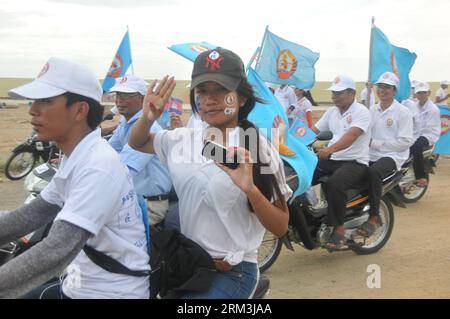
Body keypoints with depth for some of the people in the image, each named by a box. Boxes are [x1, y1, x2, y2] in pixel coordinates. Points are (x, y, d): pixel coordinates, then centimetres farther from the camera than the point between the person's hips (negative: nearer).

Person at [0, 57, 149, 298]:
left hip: (112, 292, -8)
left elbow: (57, 251, -34)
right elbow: (35, 212, 11)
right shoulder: (75, 159, 5)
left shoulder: (99, 166, -25)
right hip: (82, 284, 8)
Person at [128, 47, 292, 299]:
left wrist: (250, 189, -28)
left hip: (233, 271, -5)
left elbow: (280, 228, -10)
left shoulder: (258, 148, -11)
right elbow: (137, 143, 20)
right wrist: (148, 118, -2)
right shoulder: (182, 140, 2)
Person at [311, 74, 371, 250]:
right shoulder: (331, 111, 16)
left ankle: (339, 230, -22)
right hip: (331, 160, 7)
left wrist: (329, 149, -42)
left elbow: (351, 136, -26)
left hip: (355, 162, -7)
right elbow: (314, 131, 14)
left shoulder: (361, 111, -9)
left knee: (334, 184, -36)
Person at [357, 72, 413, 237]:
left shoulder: (403, 112, 0)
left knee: (373, 172, -36)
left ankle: (373, 218, -27)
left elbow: (406, 141, -9)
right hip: (370, 155, 6)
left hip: (392, 156, -6)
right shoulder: (372, 110, 18)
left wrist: (375, 143, -12)